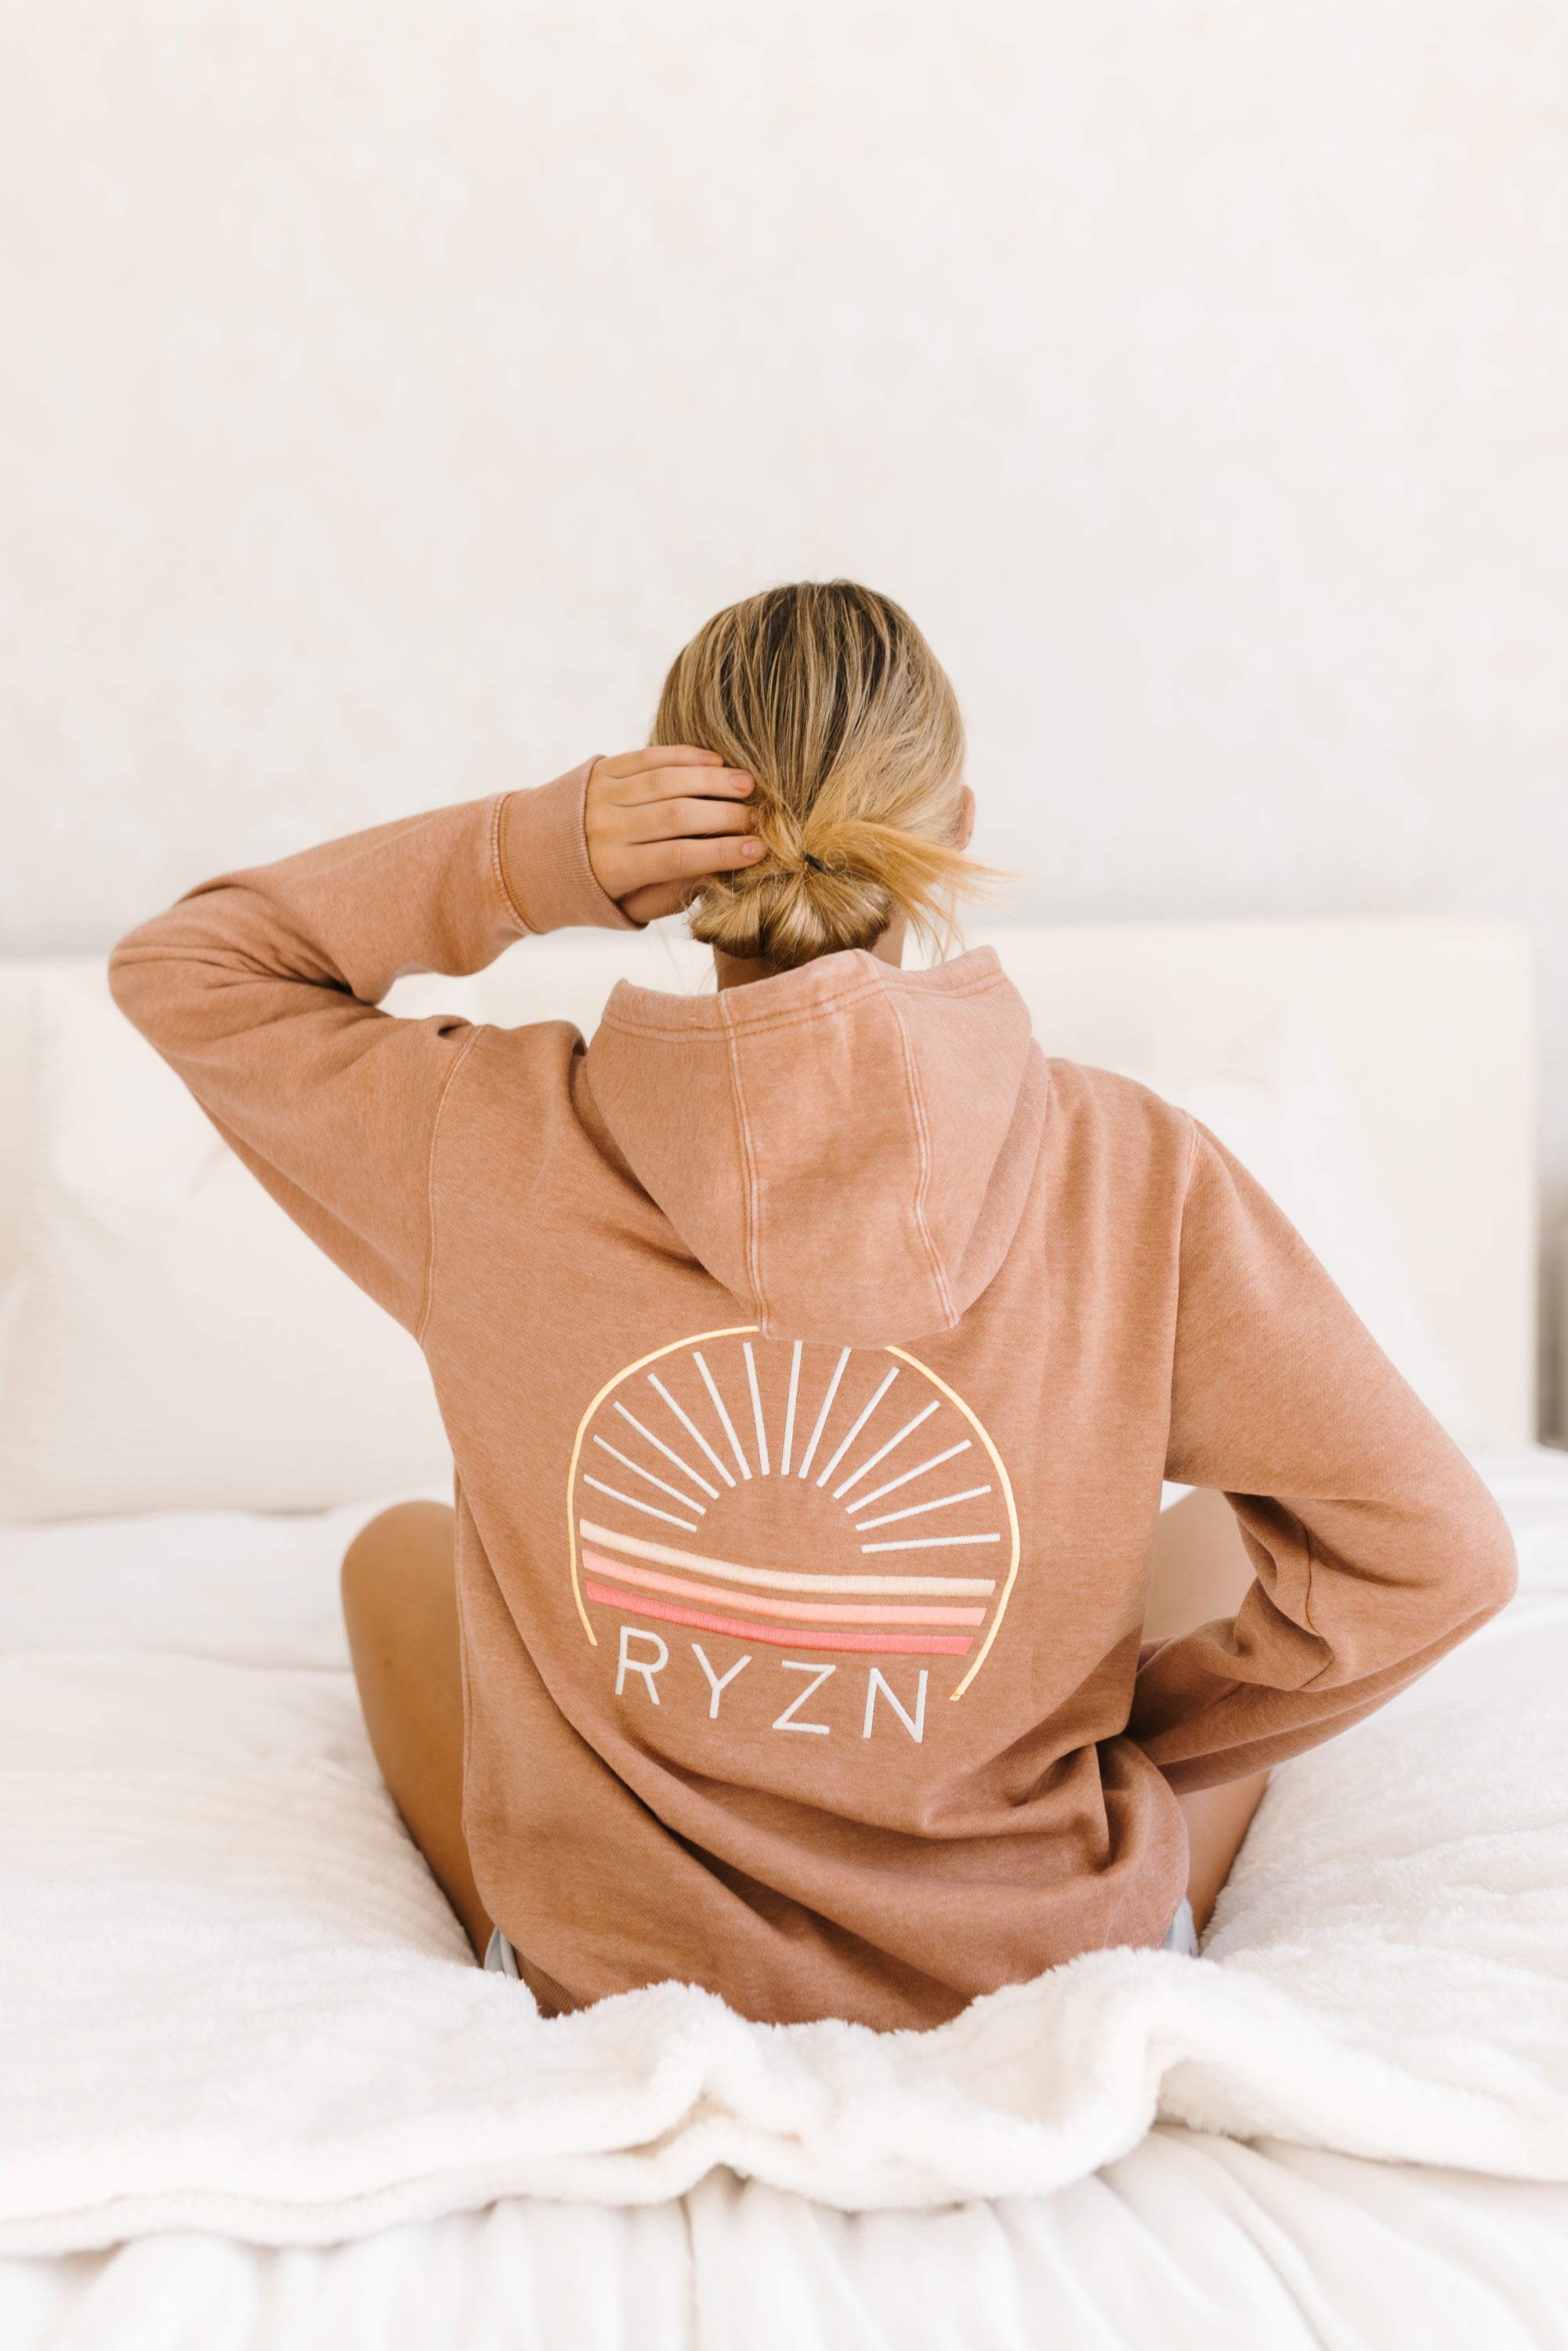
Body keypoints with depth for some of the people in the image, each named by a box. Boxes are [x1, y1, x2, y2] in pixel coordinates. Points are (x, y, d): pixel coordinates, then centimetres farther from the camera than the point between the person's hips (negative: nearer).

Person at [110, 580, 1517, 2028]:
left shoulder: (493, 1149, -20)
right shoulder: (1133, 1176, -21)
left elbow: (184, 966, -3)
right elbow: (1429, 1554, -15)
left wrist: (534, 860, -17)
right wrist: (1139, 1735, -1)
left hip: (614, 1998, 1)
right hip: (1050, 1983, 0)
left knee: (400, 1549, 28)